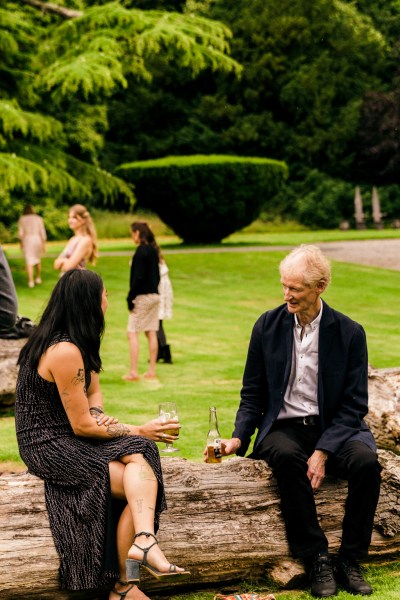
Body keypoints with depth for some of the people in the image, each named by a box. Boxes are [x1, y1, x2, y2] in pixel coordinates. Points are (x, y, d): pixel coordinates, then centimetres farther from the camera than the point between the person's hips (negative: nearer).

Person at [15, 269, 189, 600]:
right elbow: (81, 426, -17)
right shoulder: (65, 352, -20)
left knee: (138, 458, -18)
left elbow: (93, 391, 18)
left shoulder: (78, 344, 11)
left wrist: (97, 415, -6)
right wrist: (140, 431, -9)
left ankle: (143, 540, -33)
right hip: (50, 448, -9)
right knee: (143, 482, -19)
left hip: (67, 439, 9)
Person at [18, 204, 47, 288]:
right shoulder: (38, 219, 3)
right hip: (37, 240, 2)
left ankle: (31, 281, -9)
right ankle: (38, 278, 28)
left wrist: (21, 242, 10)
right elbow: (42, 232, 1)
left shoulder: (22, 219, -1)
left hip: (27, 240, -2)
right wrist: (44, 244, 6)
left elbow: (20, 233, -4)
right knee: (37, 259, 20)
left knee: (29, 262, -3)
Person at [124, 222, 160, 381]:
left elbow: (138, 277, -19)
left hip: (142, 296, -8)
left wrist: (131, 297, -14)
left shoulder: (141, 251, -15)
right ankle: (151, 370, 13)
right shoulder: (153, 250, 10)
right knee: (151, 333, 10)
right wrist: (154, 289, 18)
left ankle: (133, 372, -9)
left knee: (132, 333, -5)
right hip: (155, 295, 8)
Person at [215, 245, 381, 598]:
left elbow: (354, 405, -4)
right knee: (286, 456, -35)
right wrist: (239, 439, -9)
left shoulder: (349, 333, -2)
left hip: (334, 427, 0)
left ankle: (350, 562, -17)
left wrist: (322, 452, -18)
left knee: (366, 460, -32)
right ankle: (317, 561, -26)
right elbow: (252, 395, 9)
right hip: (283, 427, 0)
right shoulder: (268, 326, 4)